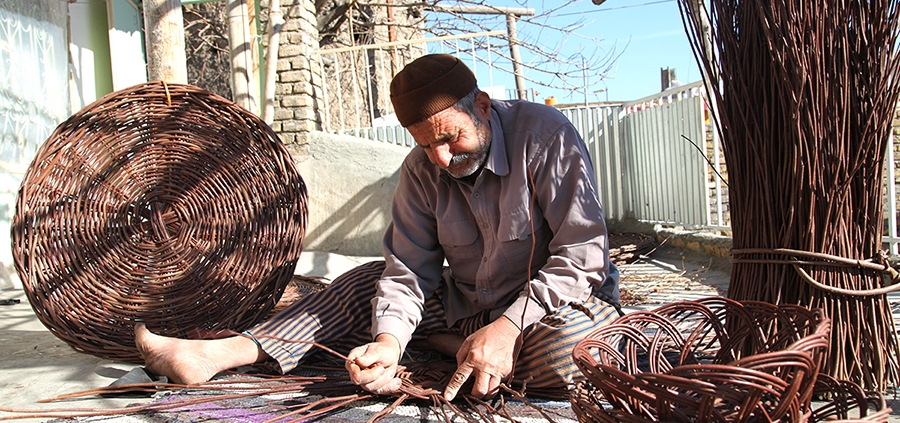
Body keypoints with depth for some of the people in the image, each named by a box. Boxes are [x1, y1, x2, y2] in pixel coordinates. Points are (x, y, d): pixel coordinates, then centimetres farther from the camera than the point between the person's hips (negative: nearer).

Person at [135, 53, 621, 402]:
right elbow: (410, 268, -10)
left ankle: (446, 344, -14)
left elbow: (583, 253, -23)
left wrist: (508, 326, -31)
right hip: (469, 301, 4)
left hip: (555, 298, -4)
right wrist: (389, 339, -29)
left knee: (569, 347, -38)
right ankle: (223, 352, -8)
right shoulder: (421, 170, -5)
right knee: (367, 282, -5)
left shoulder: (544, 134, -20)